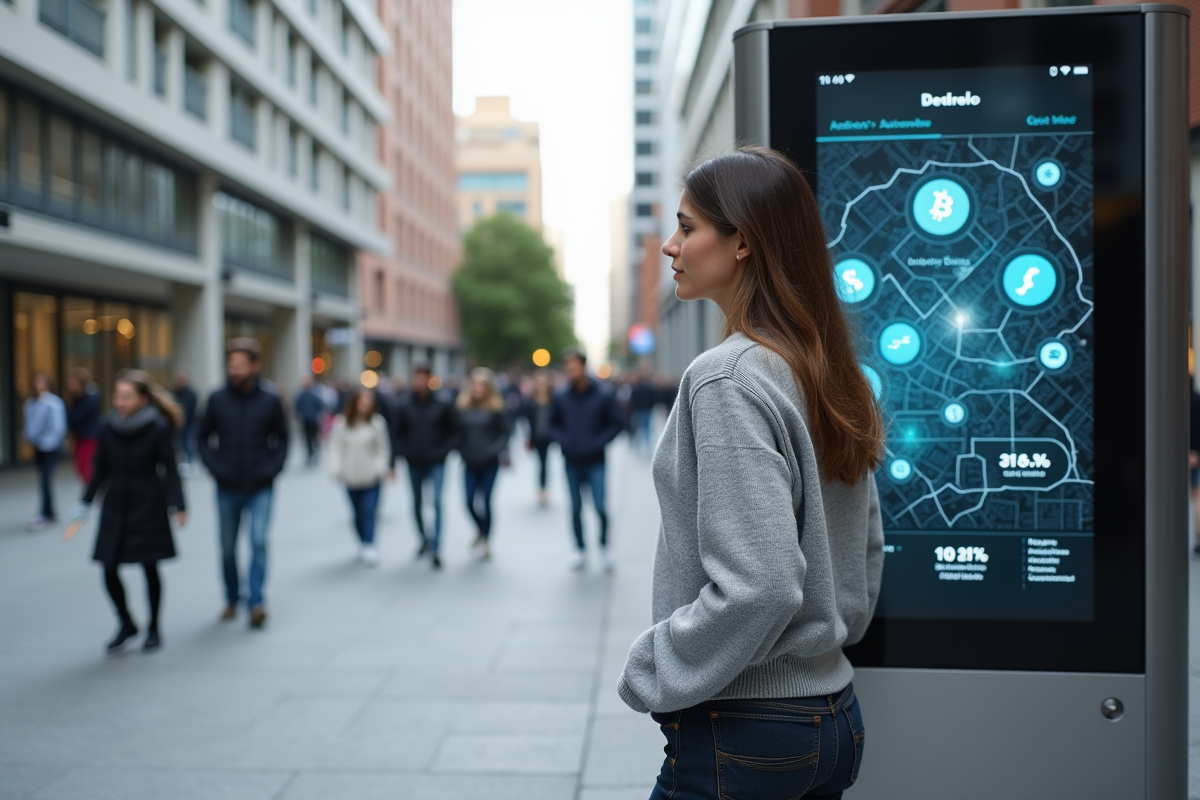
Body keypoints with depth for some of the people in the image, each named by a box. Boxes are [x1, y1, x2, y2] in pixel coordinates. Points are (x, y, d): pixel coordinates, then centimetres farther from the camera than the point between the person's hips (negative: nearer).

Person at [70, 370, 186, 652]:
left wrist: (178, 506, -17)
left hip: (148, 509, -4)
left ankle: (153, 628, 23)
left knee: (149, 568, 5)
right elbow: (101, 470, 8)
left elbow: (170, 470, -10)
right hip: (115, 508, 4)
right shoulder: (109, 428, -1)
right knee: (109, 569, 2)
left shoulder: (158, 428, -11)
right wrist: (85, 502, 8)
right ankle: (126, 624, 23)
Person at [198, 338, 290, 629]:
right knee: (228, 548, 10)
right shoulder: (218, 400, -2)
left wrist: (272, 468, -6)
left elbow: (281, 438, 6)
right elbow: (204, 437, 6)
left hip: (260, 488, -2)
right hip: (227, 488, 2)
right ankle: (232, 600, 27)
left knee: (259, 541, -14)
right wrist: (215, 467, -5)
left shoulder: (270, 402, -4)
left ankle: (256, 602, -7)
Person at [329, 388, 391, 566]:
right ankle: (363, 543, 27)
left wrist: (380, 468, -10)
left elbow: (383, 448, -2)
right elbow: (336, 447, -1)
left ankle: (369, 546, -6)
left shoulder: (377, 422, -6)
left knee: (368, 512, -9)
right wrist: (336, 468, -9)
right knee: (358, 514, 12)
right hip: (351, 477, 2)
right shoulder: (341, 423, -1)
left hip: (371, 477, -2)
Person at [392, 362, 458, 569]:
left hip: (436, 463, -2)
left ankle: (435, 548, -8)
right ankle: (424, 539, 36)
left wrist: (444, 450, -9)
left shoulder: (442, 404, -7)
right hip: (414, 464, 2)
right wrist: (395, 460, -5)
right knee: (417, 504, 15)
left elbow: (454, 430, 2)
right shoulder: (404, 405, -5)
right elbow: (397, 434, -2)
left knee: (436, 502, -12)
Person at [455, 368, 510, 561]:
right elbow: (459, 432, 9)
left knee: (486, 501, 0)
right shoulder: (463, 406, 0)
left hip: (490, 463, -2)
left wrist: (495, 449, -17)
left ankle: (486, 540, 17)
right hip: (470, 463, 3)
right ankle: (482, 531, 30)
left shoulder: (498, 407, -6)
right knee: (470, 501, 1)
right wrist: (462, 452, -1)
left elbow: (505, 433, -3)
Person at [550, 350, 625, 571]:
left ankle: (604, 547, 15)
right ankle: (580, 550, 22)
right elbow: (553, 423, 12)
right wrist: (563, 441, -5)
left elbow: (618, 423, -2)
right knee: (576, 508, 9)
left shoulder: (602, 395, -7)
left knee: (599, 506, -7)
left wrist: (599, 442, -12)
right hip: (572, 463, 3)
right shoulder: (561, 396, -1)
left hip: (595, 462, -2)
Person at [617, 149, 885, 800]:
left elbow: (757, 585, -25)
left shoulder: (728, 378, -20)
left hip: (743, 734, -8)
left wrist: (649, 672, -13)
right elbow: (866, 556, 14)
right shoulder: (831, 372, 7)